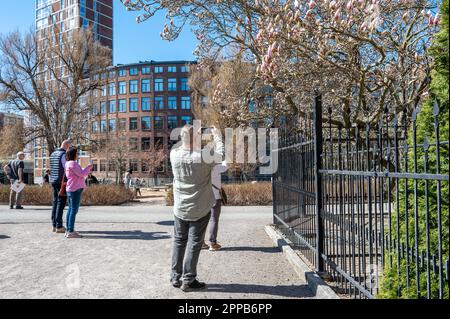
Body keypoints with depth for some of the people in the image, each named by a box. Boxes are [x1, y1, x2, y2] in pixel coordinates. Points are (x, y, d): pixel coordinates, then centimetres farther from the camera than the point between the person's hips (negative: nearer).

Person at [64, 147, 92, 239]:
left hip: (70, 189, 11)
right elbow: (81, 174, -15)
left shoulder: (68, 163, 19)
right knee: (74, 210, -9)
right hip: (75, 189, -10)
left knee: (71, 209, 12)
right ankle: (70, 232, -9)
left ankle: (68, 230, 16)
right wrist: (88, 168, -1)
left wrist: (87, 170, 18)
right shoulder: (73, 163, -13)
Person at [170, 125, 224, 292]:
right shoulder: (205, 155, -20)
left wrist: (192, 136, 22)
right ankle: (188, 281, 14)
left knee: (179, 241, 15)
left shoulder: (174, 154, -9)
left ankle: (176, 277, 25)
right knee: (194, 244, 5)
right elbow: (220, 154, 0)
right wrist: (217, 136, 14)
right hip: (200, 209, -4)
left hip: (180, 208, 4)